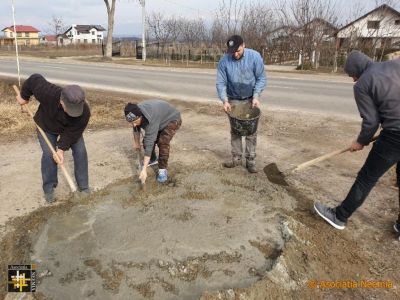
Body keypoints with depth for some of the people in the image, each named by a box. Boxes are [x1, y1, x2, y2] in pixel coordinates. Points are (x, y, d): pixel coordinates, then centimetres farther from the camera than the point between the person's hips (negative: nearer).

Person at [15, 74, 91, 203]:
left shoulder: (84, 112, -39)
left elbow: (72, 132, -28)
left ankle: (83, 186, 8)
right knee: (48, 154, -10)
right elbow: (35, 79, -24)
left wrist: (61, 148, -33)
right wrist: (24, 96, -8)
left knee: (80, 152, -7)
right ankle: (49, 189, 6)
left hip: (70, 129, 1)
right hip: (46, 127, -1)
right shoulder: (49, 93, -44)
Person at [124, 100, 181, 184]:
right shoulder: (135, 114, -22)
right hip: (160, 120, 7)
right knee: (146, 140, -1)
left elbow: (149, 144, -44)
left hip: (172, 120, -7)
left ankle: (162, 170, -11)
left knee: (163, 142, -27)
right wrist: (136, 142, 16)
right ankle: (152, 159, 28)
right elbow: (136, 129, 3)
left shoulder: (151, 119, -43)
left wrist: (144, 170, -44)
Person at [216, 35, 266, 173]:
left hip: (251, 99, -1)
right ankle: (236, 158, 19)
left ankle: (250, 160, 11)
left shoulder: (255, 56, -18)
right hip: (233, 100, 1)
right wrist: (225, 100, -24)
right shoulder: (224, 61, -16)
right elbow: (221, 83, -12)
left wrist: (256, 96, -21)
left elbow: (261, 78, -11)